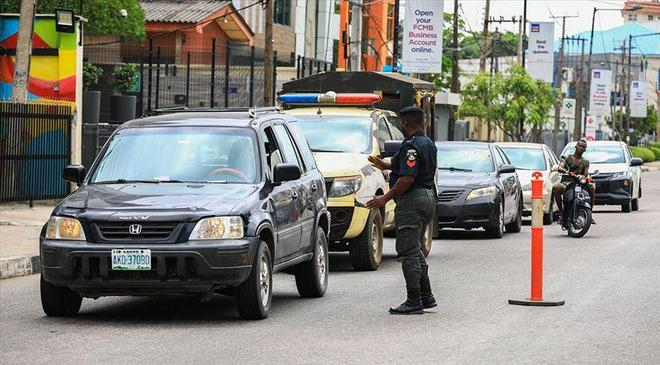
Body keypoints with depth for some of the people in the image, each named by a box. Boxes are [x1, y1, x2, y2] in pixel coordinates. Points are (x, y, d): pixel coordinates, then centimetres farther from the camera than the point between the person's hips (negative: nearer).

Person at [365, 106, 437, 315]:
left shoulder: (411, 146, -17)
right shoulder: (429, 144, 14)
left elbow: (408, 178, -24)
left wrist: (385, 198, -19)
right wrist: (386, 166, 30)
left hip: (412, 201, -10)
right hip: (429, 198, 10)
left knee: (408, 252, -5)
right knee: (415, 251, 18)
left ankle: (414, 302, -5)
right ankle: (426, 296, 20)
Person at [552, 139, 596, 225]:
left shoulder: (585, 162, 19)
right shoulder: (567, 158, 12)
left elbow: (586, 174, 3)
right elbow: (560, 168, -8)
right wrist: (568, 172, -29)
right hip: (566, 182, -2)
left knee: (591, 188, -29)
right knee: (556, 188, -35)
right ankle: (561, 213, -29)